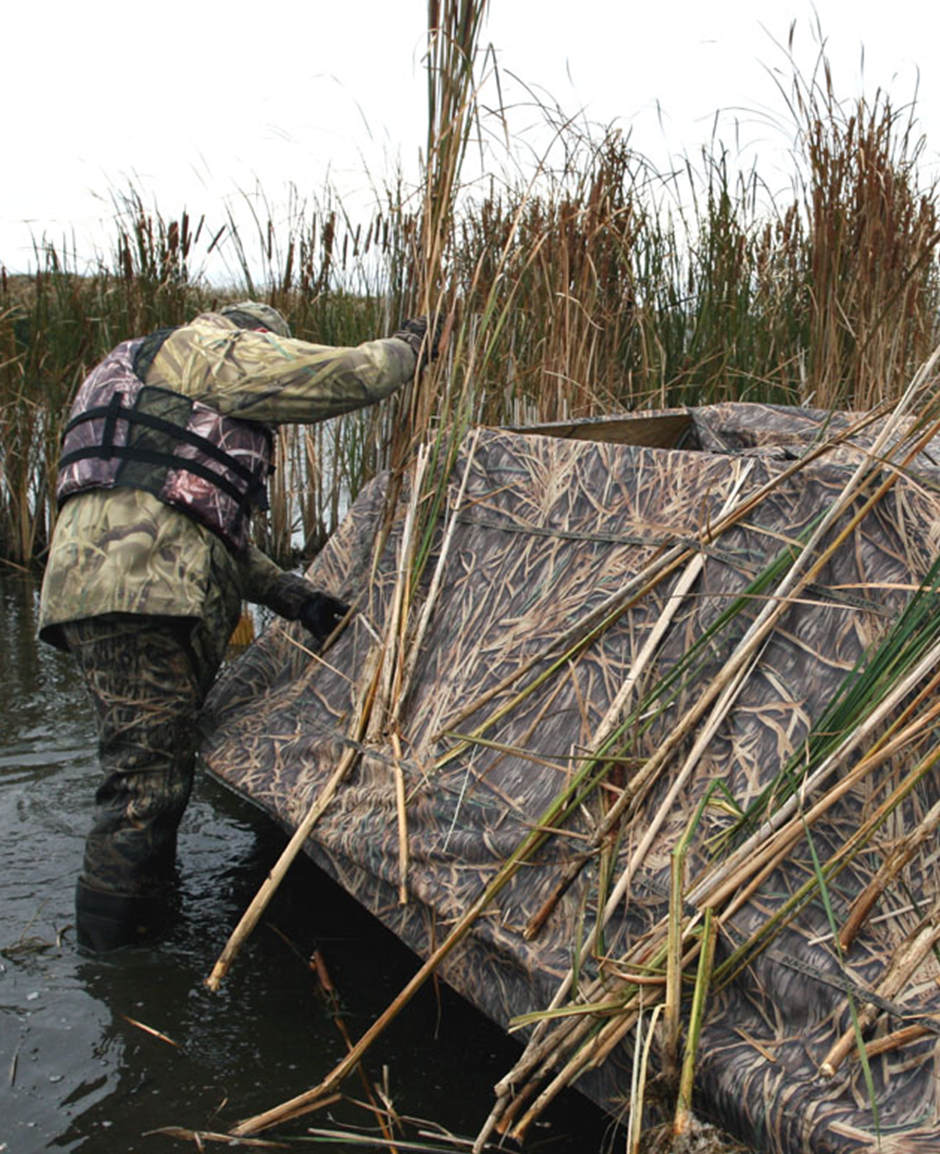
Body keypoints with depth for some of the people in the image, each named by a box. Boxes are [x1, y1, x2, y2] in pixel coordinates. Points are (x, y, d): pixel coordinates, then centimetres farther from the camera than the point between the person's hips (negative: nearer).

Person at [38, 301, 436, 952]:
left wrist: (293, 597, 23)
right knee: (146, 778, -12)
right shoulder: (214, 348, 7)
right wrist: (409, 347, 23)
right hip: (134, 587, -10)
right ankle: (111, 963, -8)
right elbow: (349, 377, 3)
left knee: (157, 775, 12)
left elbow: (226, 536, 33)